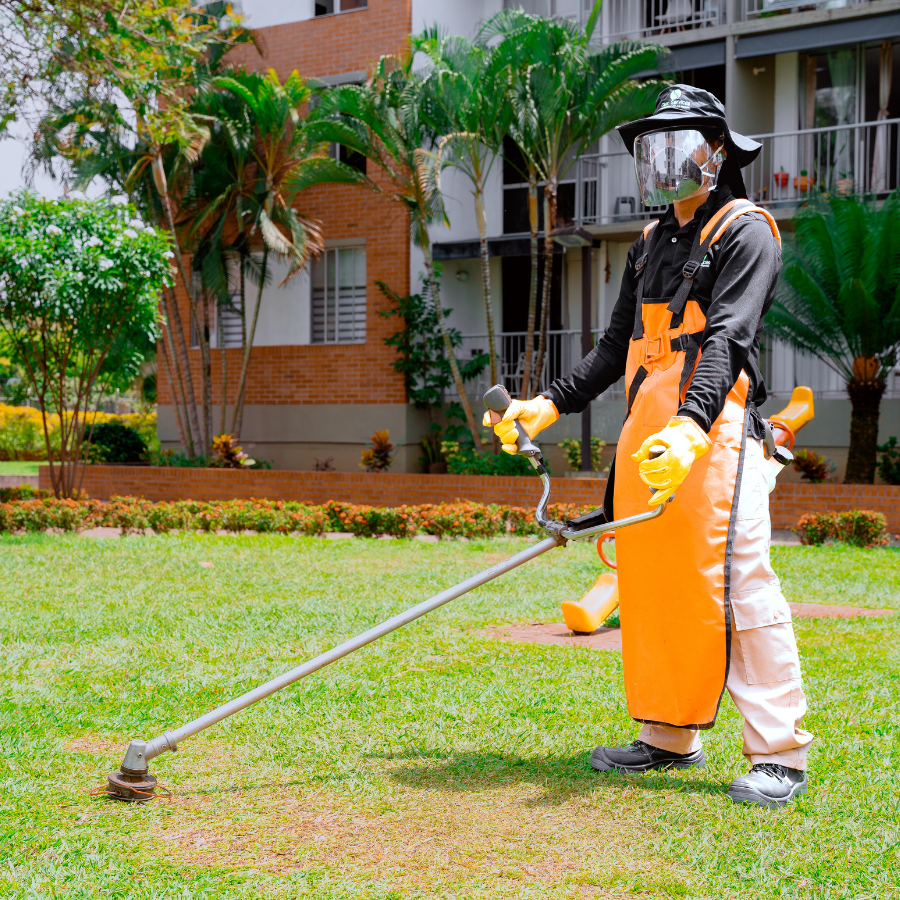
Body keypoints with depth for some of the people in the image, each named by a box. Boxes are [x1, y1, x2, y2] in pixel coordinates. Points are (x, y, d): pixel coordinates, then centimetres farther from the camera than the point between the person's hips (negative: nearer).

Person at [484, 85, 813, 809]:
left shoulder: (746, 232, -3)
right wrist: (550, 405, 17)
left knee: (735, 581, -12)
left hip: (713, 428, -8)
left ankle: (779, 754, -8)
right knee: (652, 581, 9)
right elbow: (617, 345, 26)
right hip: (646, 430, 8)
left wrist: (692, 426, -33)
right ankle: (671, 737, 20)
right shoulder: (651, 244, 22)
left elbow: (727, 339, -18)